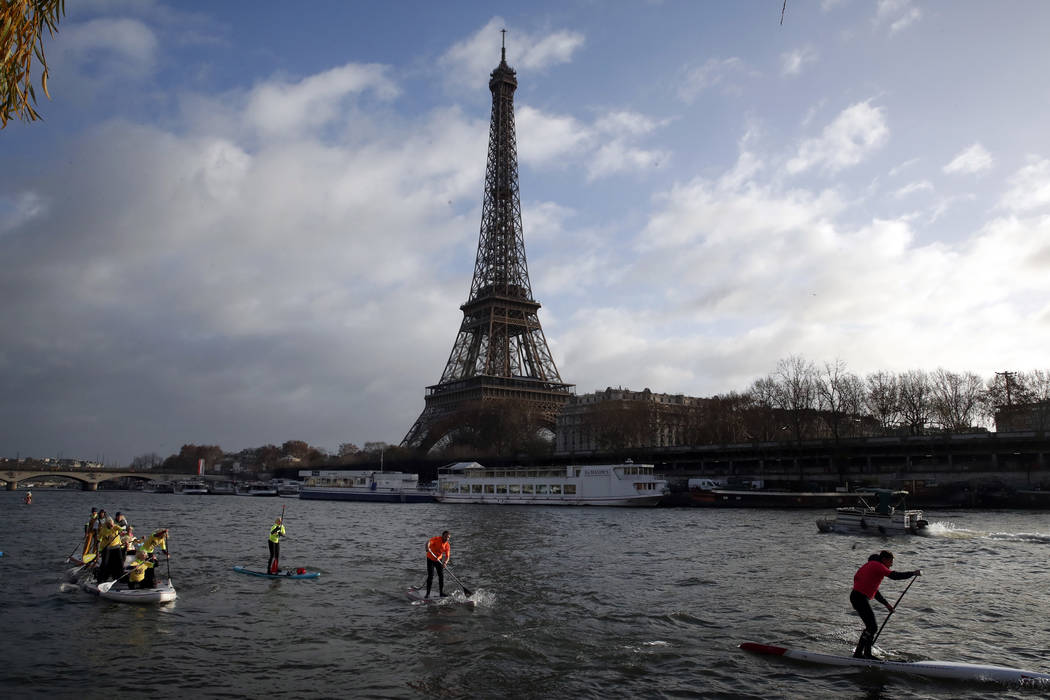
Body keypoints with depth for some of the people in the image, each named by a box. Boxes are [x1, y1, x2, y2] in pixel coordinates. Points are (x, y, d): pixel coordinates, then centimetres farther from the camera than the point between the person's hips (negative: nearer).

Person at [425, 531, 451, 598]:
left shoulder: (447, 545, -8)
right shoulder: (437, 539, -21)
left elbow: (447, 556, -10)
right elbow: (429, 542, -38)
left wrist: (445, 563, -31)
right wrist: (427, 547, -60)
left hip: (438, 560, 4)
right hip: (430, 559, -4)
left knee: (441, 576, -1)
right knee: (430, 576, -9)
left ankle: (441, 592, 10)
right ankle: (428, 593, -1)